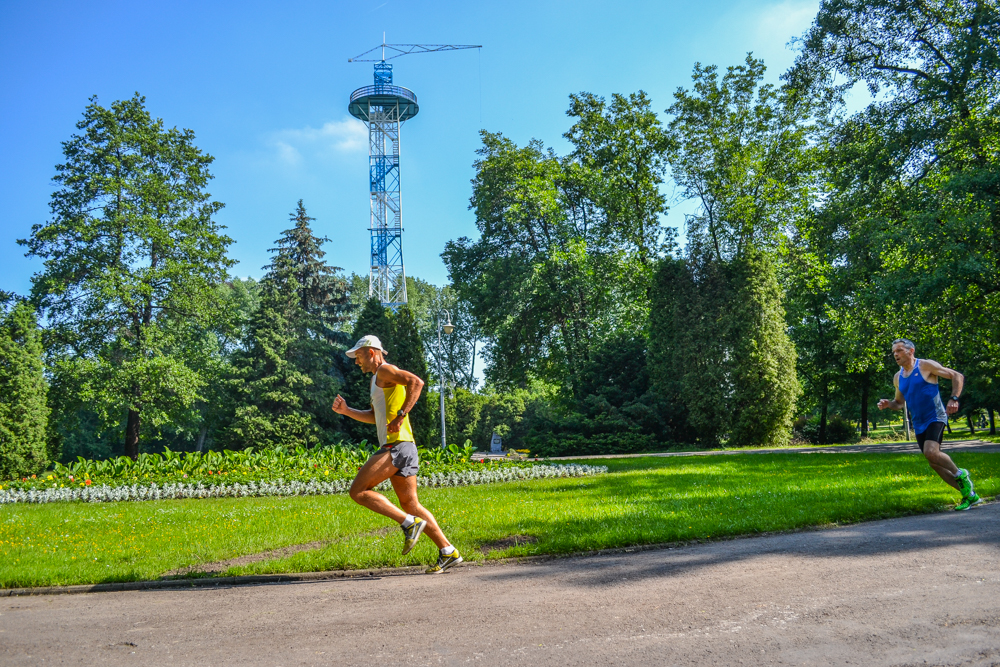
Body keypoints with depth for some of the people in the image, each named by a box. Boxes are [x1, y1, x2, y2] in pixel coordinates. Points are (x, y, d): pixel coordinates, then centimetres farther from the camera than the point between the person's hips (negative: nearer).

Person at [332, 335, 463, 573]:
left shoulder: (385, 370, -4)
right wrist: (346, 411, 23)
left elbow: (416, 382, -22)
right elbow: (374, 416, 34)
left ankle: (410, 523, -12)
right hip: (396, 448, 10)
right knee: (410, 505, 9)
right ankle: (448, 552, 8)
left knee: (358, 491, -9)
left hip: (397, 446, -10)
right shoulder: (377, 379, 26)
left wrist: (401, 415, -24)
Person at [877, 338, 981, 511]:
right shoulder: (898, 377, 12)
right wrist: (888, 404, -1)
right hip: (919, 424, 7)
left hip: (935, 417, -7)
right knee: (935, 463, 5)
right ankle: (969, 495, 18)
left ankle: (960, 474, -1)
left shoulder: (926, 366, -6)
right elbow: (900, 403, 22)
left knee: (931, 452, -28)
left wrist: (954, 398, -19)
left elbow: (957, 376, -5)